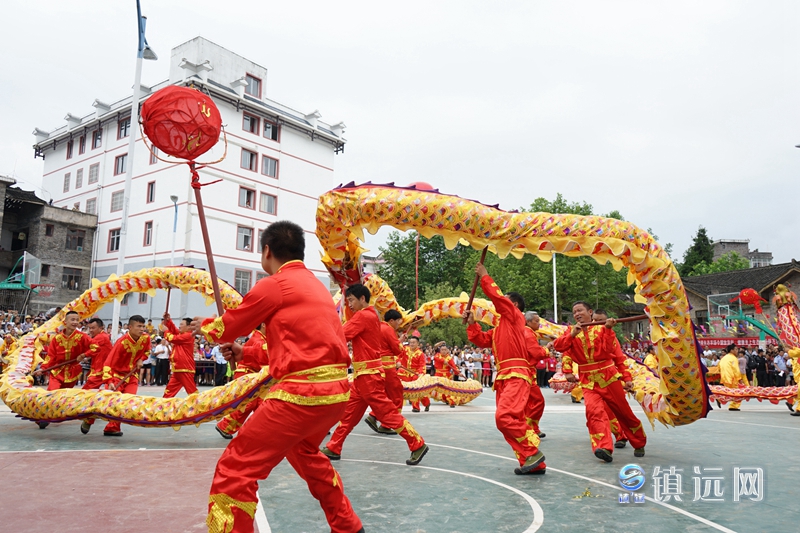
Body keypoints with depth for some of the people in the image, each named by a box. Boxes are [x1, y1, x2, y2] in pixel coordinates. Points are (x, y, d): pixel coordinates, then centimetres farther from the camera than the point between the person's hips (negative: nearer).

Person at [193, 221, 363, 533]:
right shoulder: (315, 285, 18)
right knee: (305, 454, 33)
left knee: (235, 470, -1)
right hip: (335, 390, 9)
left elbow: (227, 328, 6)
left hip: (303, 392, -9)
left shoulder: (274, 285, -6)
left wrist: (204, 326, 28)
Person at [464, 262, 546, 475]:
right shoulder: (499, 329, 24)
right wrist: (472, 323, 10)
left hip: (516, 376, -9)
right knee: (512, 420, 6)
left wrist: (484, 276, 3)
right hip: (504, 378, 9)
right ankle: (534, 464, 11)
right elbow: (482, 340, 20)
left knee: (504, 417, -22)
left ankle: (533, 453, -9)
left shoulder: (515, 316, 1)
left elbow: (497, 296, -6)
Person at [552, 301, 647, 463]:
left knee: (623, 412, 10)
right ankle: (604, 448, -29)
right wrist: (573, 334, -19)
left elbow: (618, 355, -5)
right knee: (594, 411, -22)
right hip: (588, 381, 1)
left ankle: (639, 444, 32)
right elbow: (558, 346, -10)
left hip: (609, 377, -1)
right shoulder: (571, 332, 6)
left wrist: (626, 377, -9)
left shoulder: (603, 329, -3)